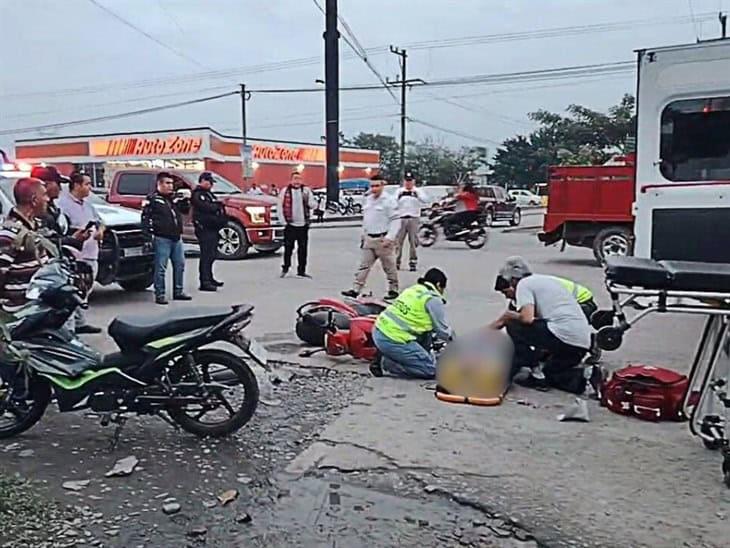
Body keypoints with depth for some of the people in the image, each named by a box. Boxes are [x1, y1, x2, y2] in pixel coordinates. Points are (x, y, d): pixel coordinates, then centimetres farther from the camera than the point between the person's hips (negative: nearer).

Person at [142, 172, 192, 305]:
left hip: (176, 238, 7)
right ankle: (160, 295, 1)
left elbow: (185, 210, 19)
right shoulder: (152, 199, -3)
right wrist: (150, 233, -16)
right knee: (161, 268, -4)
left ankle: (178, 291, 22)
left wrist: (185, 200, 0)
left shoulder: (174, 198, 16)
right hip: (161, 239, -7)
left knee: (180, 265, 11)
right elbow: (145, 217, -7)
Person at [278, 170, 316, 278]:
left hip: (303, 225, 2)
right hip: (290, 225, -2)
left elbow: (314, 205, 3)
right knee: (288, 248, 2)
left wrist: (308, 201, -18)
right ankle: (285, 268, 18)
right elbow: (280, 207, 3)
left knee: (303, 249, 5)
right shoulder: (285, 191, 0)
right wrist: (284, 220, -4)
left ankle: (301, 271, 14)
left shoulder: (306, 190, 5)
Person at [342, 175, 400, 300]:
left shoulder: (388, 201, -10)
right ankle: (356, 289, 5)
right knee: (363, 265, 5)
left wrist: (389, 238, -19)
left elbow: (395, 220, -13)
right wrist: (364, 234, 20)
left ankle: (393, 290, 16)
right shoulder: (368, 200, 12)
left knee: (389, 267, 4)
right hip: (369, 238, 7)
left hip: (383, 239, -7)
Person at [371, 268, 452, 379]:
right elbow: (443, 331, 0)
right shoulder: (433, 299, -7)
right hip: (393, 341, -9)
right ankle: (387, 363, -5)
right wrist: (451, 335, 22)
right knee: (431, 370, 1)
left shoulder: (413, 289, 16)